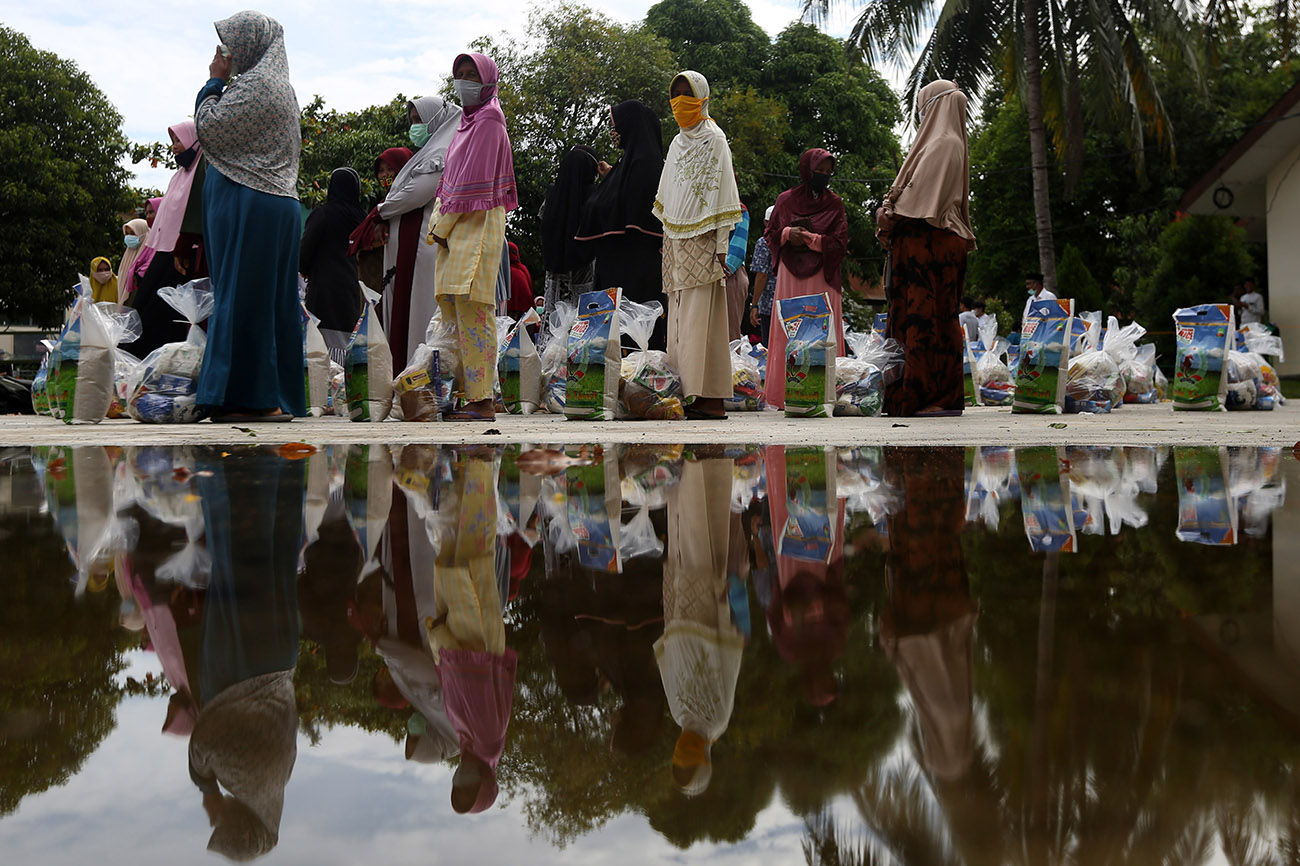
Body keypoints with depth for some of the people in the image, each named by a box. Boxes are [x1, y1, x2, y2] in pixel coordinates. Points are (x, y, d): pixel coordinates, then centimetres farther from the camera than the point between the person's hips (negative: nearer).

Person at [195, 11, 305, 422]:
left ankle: (253, 398, -8)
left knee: (242, 295, -7)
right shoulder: (282, 86, 19)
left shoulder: (252, 84, -10)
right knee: (274, 300, 8)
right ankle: (281, 398, 9)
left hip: (248, 204, -9)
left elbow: (209, 129, -10)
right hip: (281, 201, 9)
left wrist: (215, 81, 2)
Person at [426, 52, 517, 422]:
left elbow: (473, 182, -15)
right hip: (458, 227, 10)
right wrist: (438, 224, 9)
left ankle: (482, 402, -13)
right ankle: (471, 394, 13)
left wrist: (442, 227, -11)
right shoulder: (469, 119, 19)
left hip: (477, 226, -10)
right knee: (457, 311, 9)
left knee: (472, 310, -13)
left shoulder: (487, 121, -9)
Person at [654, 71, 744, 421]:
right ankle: (686, 392, 6)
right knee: (679, 318, 4)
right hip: (676, 243, 7)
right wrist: (666, 240, 16)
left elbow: (722, 195, -8)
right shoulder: (677, 143, 19)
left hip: (702, 241, -7)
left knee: (701, 319, -11)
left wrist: (721, 246, -13)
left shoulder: (714, 140, -2)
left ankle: (709, 397, -12)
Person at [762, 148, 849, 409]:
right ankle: (785, 395, -3)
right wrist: (787, 234, -7)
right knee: (788, 334, -4)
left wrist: (809, 238, -10)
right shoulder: (786, 200, 12)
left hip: (822, 276, 0)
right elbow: (770, 234, 13)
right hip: (790, 275, 0)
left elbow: (840, 242, 2)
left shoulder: (834, 204, 11)